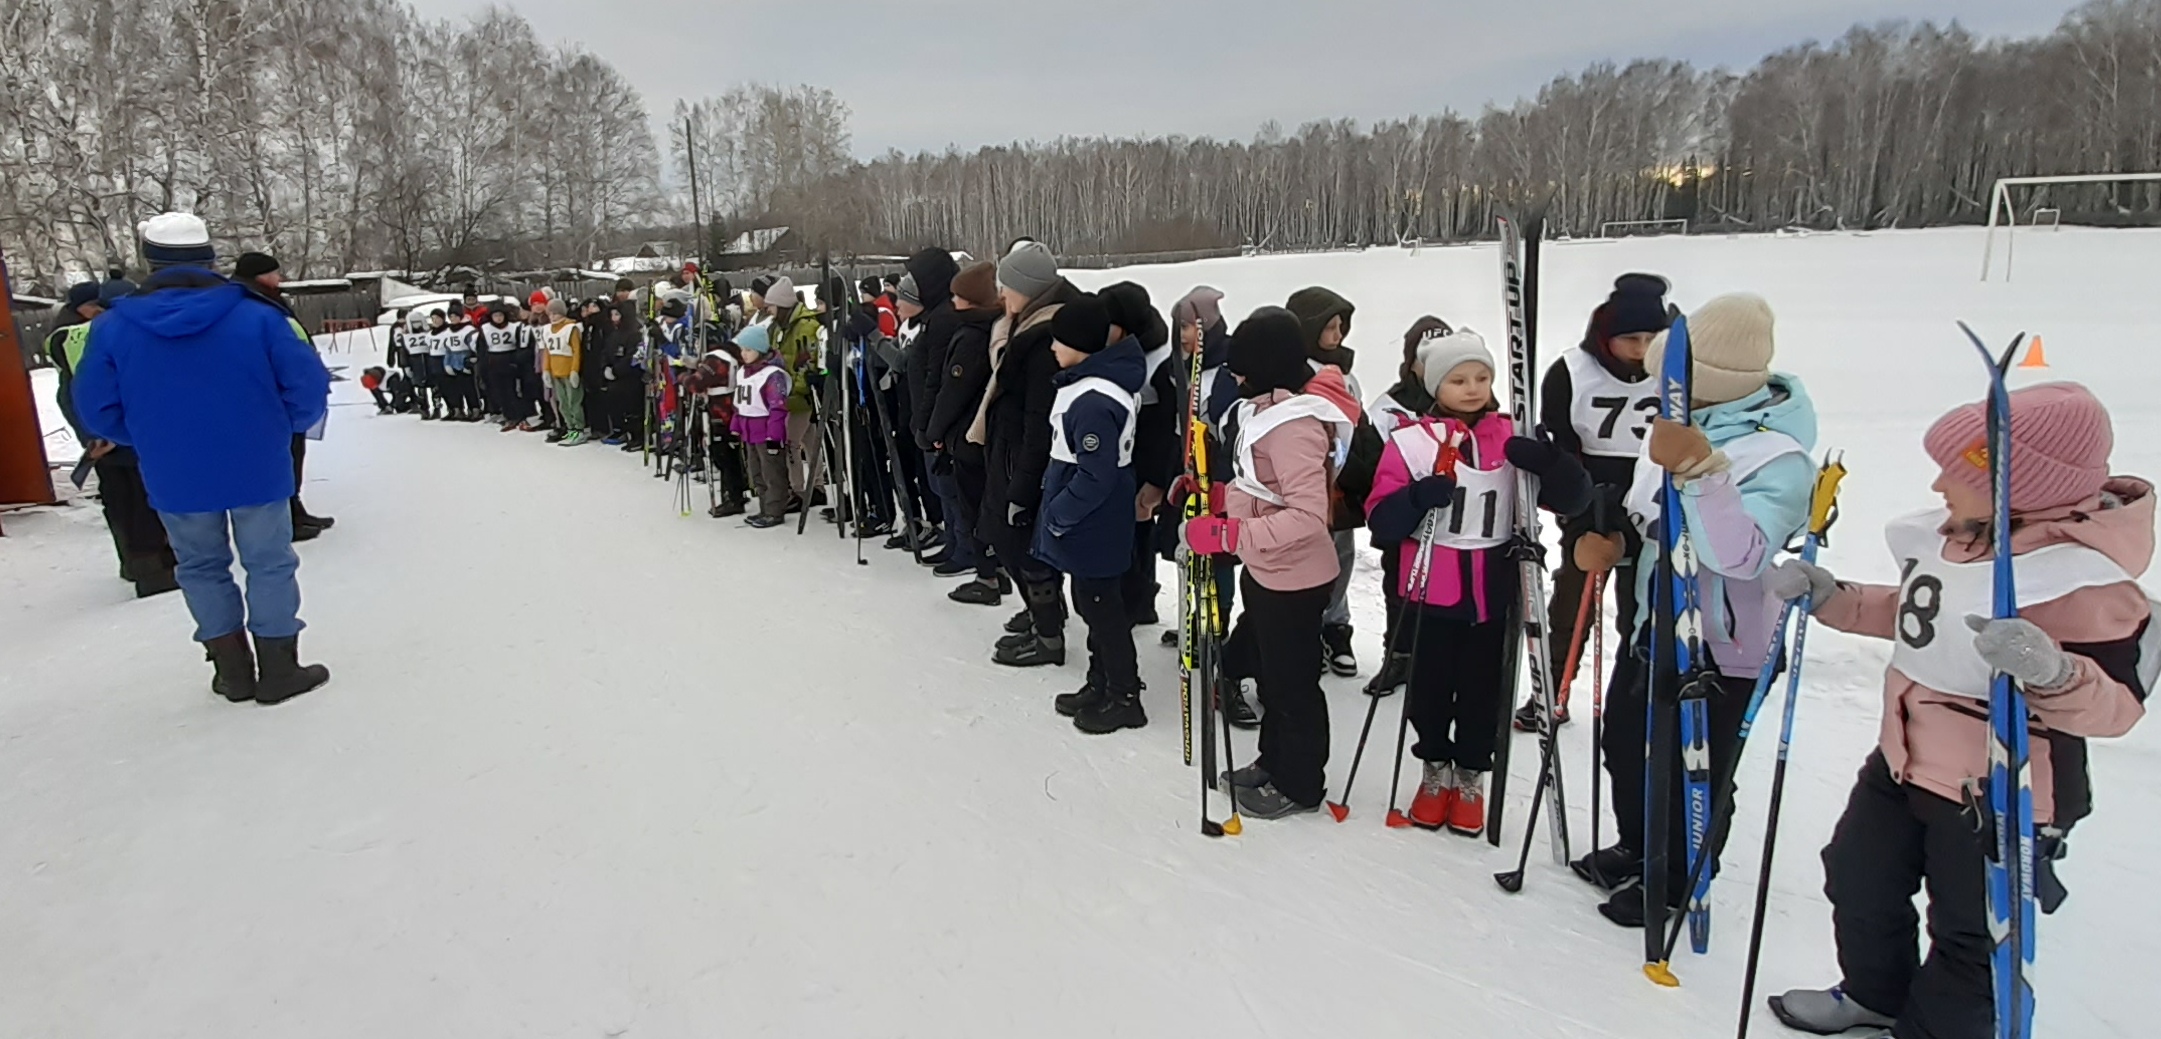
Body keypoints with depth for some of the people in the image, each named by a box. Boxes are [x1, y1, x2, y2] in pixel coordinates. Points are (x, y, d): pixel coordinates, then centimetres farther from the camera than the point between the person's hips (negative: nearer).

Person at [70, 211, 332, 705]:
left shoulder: (113, 327, -6)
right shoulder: (256, 317, -12)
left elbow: (97, 409, -1)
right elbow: (308, 389, -12)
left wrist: (151, 440, 17)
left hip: (174, 479, 2)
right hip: (258, 471, -2)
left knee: (201, 567, 18)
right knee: (269, 563, 10)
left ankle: (234, 671, 24)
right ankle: (278, 670, 15)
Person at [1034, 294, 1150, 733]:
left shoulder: (1093, 402, -27)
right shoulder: (1096, 382, 6)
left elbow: (1095, 475, -27)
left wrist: (1058, 516, -16)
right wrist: (1059, 509, 18)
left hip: (1091, 527, -10)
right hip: (1093, 523, 10)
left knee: (1101, 607, 3)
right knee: (1093, 603, 20)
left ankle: (1124, 697, 18)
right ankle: (1100, 685, 34)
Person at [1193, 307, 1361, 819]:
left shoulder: (1294, 424, -27)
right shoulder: (1269, 407, 2)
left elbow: (1307, 516, -33)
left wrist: (1227, 534, -33)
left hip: (1294, 579, -10)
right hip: (1267, 571, 10)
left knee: (1291, 682, 8)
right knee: (1268, 671, 24)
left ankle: (1299, 785, 27)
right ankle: (1274, 762, 43)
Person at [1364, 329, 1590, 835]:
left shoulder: (1512, 438, 1)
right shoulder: (1411, 439, -4)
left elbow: (1573, 498, -1)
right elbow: (1381, 517, -7)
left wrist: (1546, 461, -21)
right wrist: (1420, 496, -27)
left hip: (1492, 588, 1)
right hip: (1431, 587, -1)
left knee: (1483, 688, 11)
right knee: (1430, 683, 11)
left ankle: (1471, 776, 31)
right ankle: (1436, 768, 34)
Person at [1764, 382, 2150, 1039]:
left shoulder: (2085, 583, -26)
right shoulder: (1951, 537, -3)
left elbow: (2115, 705, -26)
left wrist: (2050, 671, -45)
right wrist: (1828, 597, 2)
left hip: (1998, 801, -8)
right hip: (1901, 765, 9)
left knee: (1971, 940, 14)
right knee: (1857, 882, 25)